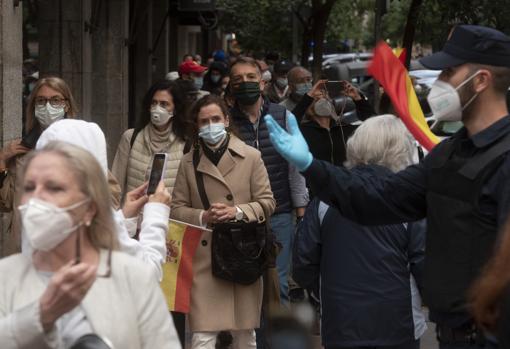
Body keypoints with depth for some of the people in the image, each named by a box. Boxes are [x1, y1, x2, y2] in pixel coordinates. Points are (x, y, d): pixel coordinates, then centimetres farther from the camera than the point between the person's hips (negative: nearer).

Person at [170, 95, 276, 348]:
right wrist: (203, 217, -11)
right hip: (204, 259, -1)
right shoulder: (189, 162, 7)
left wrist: (238, 212, -12)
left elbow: (267, 202, 5)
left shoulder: (251, 157, 5)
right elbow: (177, 208, 8)